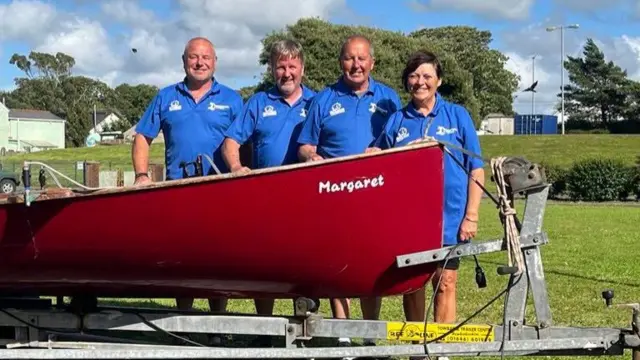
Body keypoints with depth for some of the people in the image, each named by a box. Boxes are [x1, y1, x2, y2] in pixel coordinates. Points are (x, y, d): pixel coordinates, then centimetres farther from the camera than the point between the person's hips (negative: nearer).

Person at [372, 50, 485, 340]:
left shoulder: (457, 116, 3)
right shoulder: (396, 122, 8)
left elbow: (476, 170, 2)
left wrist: (471, 216, -4)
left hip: (449, 217, -2)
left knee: (445, 283, -1)